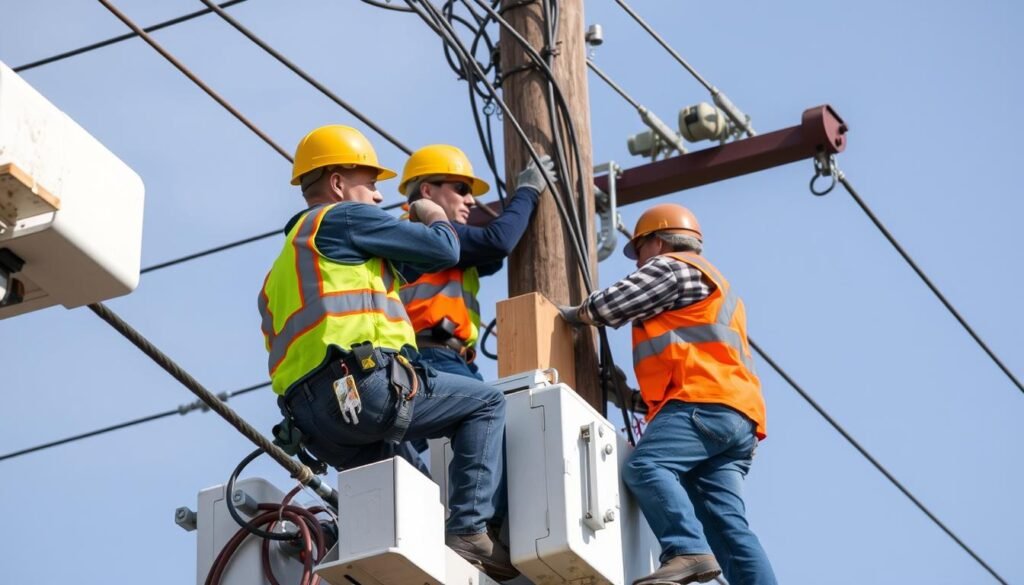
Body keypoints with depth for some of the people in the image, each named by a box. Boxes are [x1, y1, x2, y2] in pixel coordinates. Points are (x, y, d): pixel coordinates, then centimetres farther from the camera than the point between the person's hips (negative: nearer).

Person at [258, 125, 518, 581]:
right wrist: (436, 219, 25)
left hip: (316, 426, 9)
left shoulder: (282, 268, 32)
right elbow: (443, 250, 6)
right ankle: (472, 529, -12)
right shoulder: (345, 217, 6)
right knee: (485, 404, 1)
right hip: (361, 384, -9)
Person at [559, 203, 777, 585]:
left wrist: (571, 314, 20)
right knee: (726, 522, -3)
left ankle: (687, 552, -44)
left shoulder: (673, 267, 8)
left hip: (704, 403, -9)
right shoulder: (710, 285, 40)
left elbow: (610, 305, 0)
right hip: (734, 415, 9)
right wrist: (635, 395, 33)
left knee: (645, 467, -26)